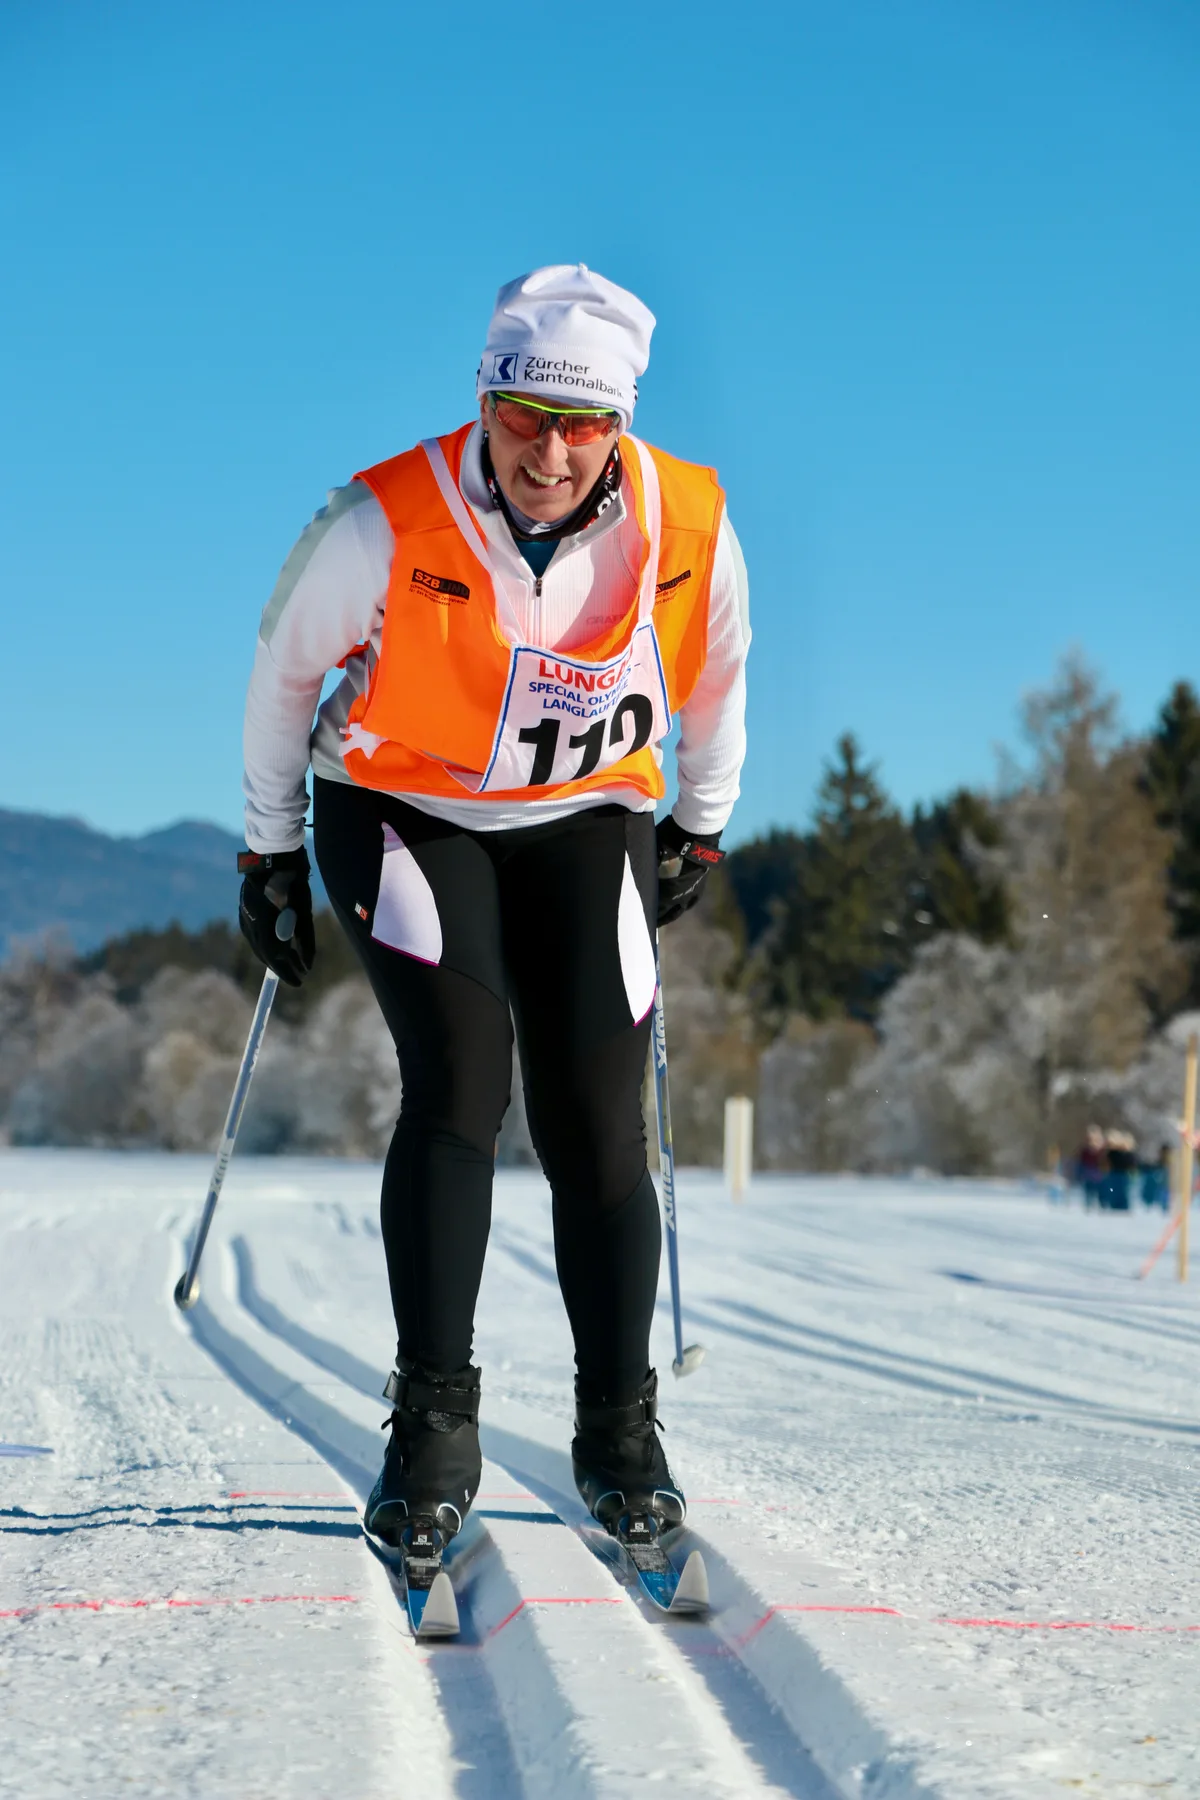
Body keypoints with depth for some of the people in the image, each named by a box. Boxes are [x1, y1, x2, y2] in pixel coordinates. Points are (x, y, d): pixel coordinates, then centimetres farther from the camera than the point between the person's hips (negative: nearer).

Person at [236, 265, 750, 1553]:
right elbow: (286, 667, -5)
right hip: (403, 809, -2)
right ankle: (433, 1424, -15)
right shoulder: (385, 524, -24)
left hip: (585, 821, 2)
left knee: (596, 1124, -6)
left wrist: (701, 828, 17)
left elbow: (713, 673, 5)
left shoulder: (686, 530, -18)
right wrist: (269, 847, 5)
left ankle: (619, 1429, 7)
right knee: (458, 1081, -20)